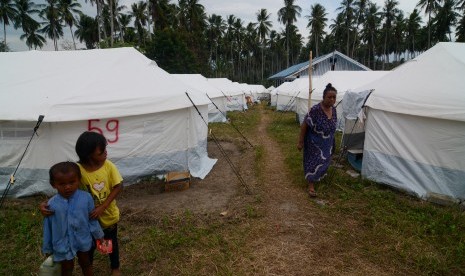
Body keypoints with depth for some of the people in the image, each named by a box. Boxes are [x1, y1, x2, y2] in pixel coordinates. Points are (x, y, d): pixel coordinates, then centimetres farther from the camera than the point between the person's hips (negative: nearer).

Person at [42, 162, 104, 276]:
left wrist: (98, 235, 4)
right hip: (62, 244, 0)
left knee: (86, 264, 24)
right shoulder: (52, 204, -19)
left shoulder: (86, 198, -20)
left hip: (83, 241, 0)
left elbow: (92, 219, -6)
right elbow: (48, 228, -6)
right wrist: (47, 248, 4)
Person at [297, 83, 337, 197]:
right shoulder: (315, 110, -27)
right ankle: (311, 186, 11)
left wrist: (332, 141, 17)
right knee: (314, 161, -1)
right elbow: (304, 126, -21)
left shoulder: (333, 109, -5)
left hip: (327, 143, 7)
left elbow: (332, 126, 10)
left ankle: (318, 175, 49)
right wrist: (300, 142, -18)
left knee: (324, 160, 21)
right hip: (314, 143, -7)